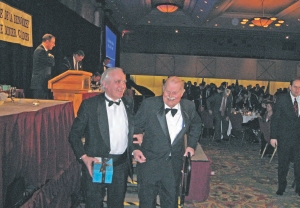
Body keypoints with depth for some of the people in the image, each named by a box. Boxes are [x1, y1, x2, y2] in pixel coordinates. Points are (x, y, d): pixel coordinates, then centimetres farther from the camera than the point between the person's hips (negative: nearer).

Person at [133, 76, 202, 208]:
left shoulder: (189, 107, -2)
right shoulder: (149, 104, -13)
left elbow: (196, 125, 17)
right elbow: (135, 128, -5)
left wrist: (191, 145, 9)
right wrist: (135, 148, -15)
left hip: (174, 164, 3)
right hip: (150, 162, -3)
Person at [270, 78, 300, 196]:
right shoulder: (282, 99, -5)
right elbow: (275, 118, -5)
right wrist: (273, 136, -9)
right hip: (284, 137, -1)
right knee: (283, 164, 12)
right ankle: (281, 187, 29)